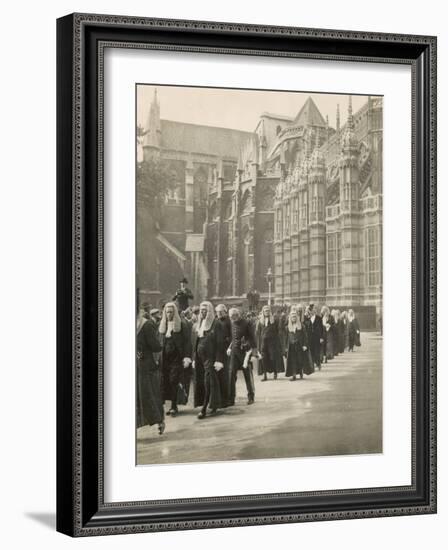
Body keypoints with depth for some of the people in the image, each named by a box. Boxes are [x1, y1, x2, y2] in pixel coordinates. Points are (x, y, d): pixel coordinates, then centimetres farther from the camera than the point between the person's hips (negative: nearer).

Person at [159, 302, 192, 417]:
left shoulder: (182, 324, -3)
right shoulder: (162, 325, 11)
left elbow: (187, 342, -6)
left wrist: (187, 357, -14)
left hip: (177, 358, -5)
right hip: (165, 358, 5)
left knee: (174, 382, -9)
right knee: (166, 382, 3)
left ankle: (174, 406, -4)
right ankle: (173, 406, 10)